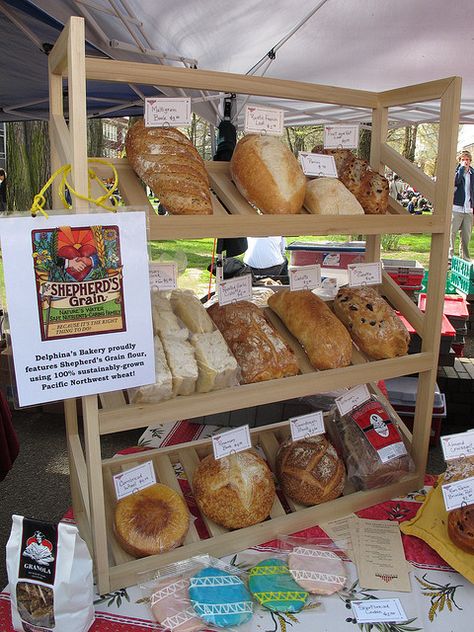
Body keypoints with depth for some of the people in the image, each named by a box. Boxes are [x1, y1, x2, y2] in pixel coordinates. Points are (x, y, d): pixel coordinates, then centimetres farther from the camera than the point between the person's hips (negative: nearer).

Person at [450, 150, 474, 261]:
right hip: (456, 207, -4)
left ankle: (464, 256, 15)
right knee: (452, 232, -7)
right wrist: (462, 168, -15)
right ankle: (449, 255, -4)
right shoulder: (456, 171, 2)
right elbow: (455, 181, -21)